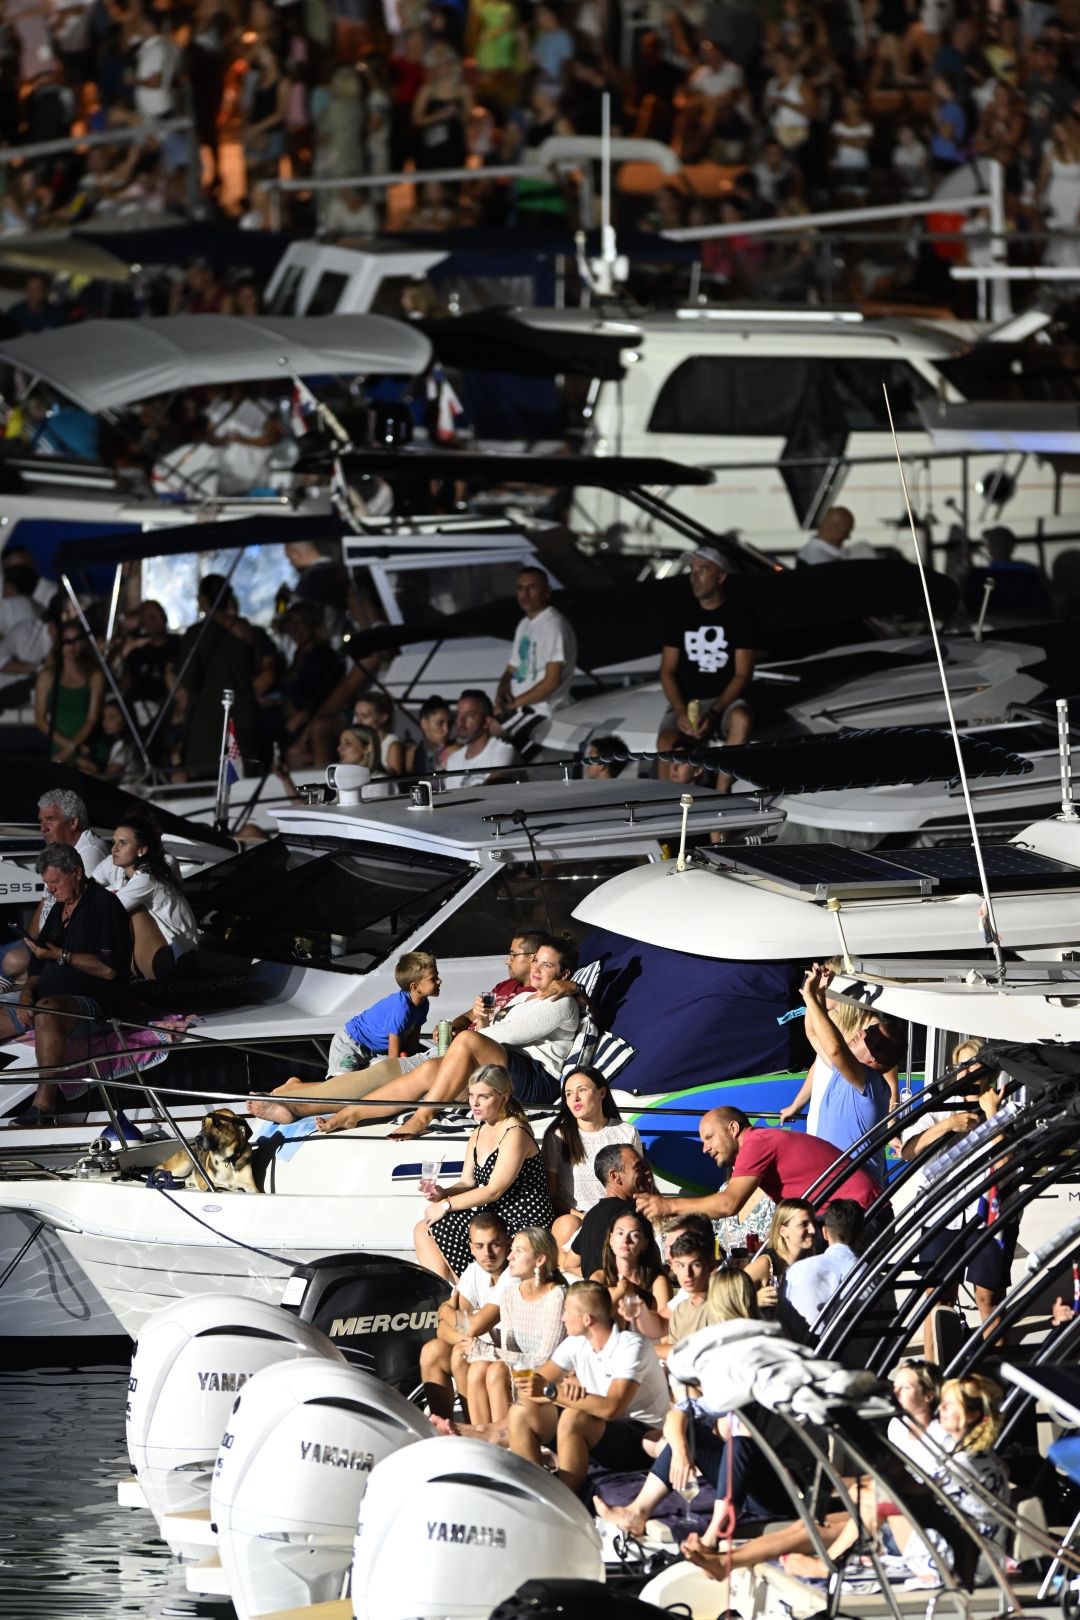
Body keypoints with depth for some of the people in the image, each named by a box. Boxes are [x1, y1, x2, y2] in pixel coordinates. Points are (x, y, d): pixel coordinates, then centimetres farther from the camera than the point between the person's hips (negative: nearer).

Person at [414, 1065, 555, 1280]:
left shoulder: (515, 1133, -16)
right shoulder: (479, 1133, 13)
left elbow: (494, 1191, -19)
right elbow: (467, 1183, 12)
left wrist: (447, 1205, -15)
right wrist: (443, 1194, -10)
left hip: (523, 1227, -9)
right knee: (422, 1231, 0)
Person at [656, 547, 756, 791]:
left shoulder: (740, 618, 1)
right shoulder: (680, 619, 10)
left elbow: (742, 674, -5)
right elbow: (667, 672, 6)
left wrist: (713, 713, -19)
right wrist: (681, 713, -13)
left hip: (725, 700, -2)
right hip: (686, 701, 2)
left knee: (740, 719, -38)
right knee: (666, 742, -29)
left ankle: (720, 794, -40)